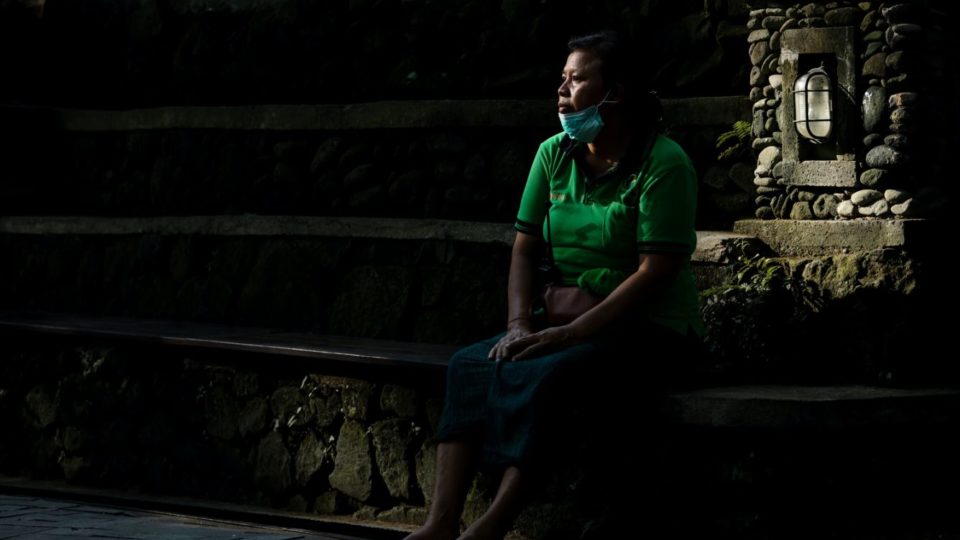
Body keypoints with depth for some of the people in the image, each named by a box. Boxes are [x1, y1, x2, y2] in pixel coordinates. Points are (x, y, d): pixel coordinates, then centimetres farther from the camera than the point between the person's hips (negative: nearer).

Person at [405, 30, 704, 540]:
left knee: (539, 375, -33)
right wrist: (520, 324, -10)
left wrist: (570, 333, -23)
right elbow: (525, 249, 8)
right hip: (569, 320, 7)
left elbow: (654, 273, -18)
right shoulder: (554, 155, 8)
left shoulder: (663, 164, -12)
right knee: (470, 364, -19)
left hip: (649, 329, -6)